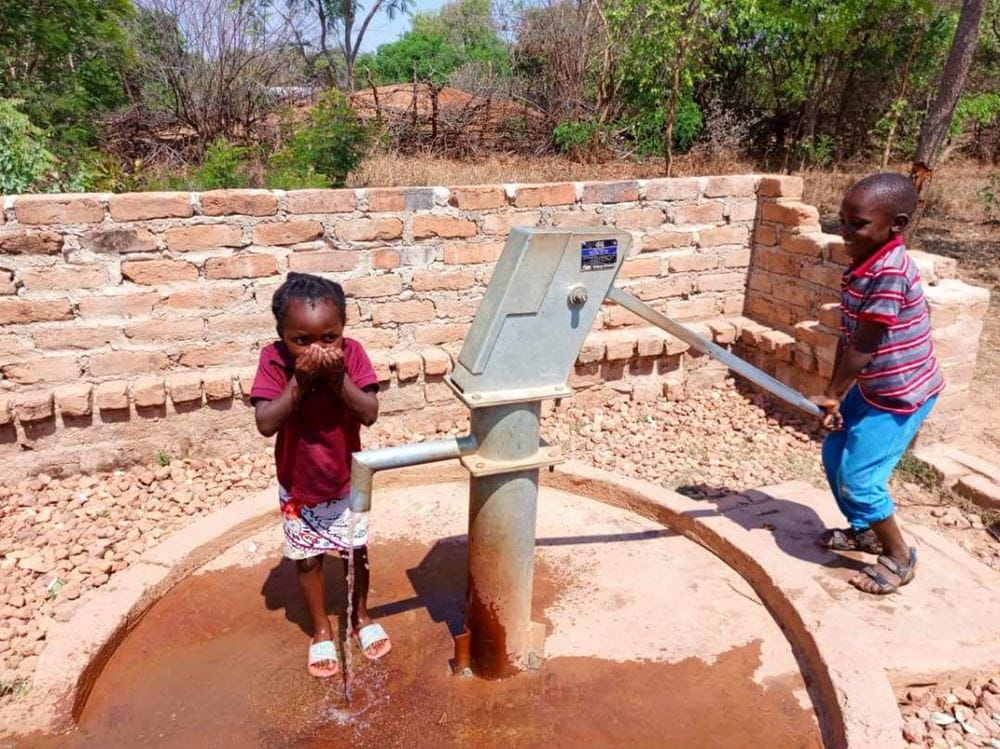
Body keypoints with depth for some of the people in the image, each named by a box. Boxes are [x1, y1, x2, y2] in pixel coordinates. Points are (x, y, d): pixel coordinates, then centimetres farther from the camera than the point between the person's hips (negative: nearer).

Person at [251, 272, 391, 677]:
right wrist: (299, 379, -35)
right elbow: (266, 423, -26)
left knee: (356, 551, 18)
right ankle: (322, 630, 38)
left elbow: (370, 414, -23)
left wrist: (337, 377, -35)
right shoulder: (274, 360, -20)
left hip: (347, 481, 1)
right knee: (309, 560, 15)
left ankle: (359, 617, 42)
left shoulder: (351, 354, -18)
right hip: (299, 488, -1)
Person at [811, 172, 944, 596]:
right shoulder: (862, 266, 1)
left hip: (900, 394, -10)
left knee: (857, 478, -7)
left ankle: (899, 558, 16)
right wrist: (834, 394, 0)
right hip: (872, 386, 10)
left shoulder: (889, 272, -29)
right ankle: (863, 530, 40)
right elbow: (847, 337, 3)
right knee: (835, 455, 18)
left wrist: (833, 394, -13)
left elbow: (864, 346, -25)